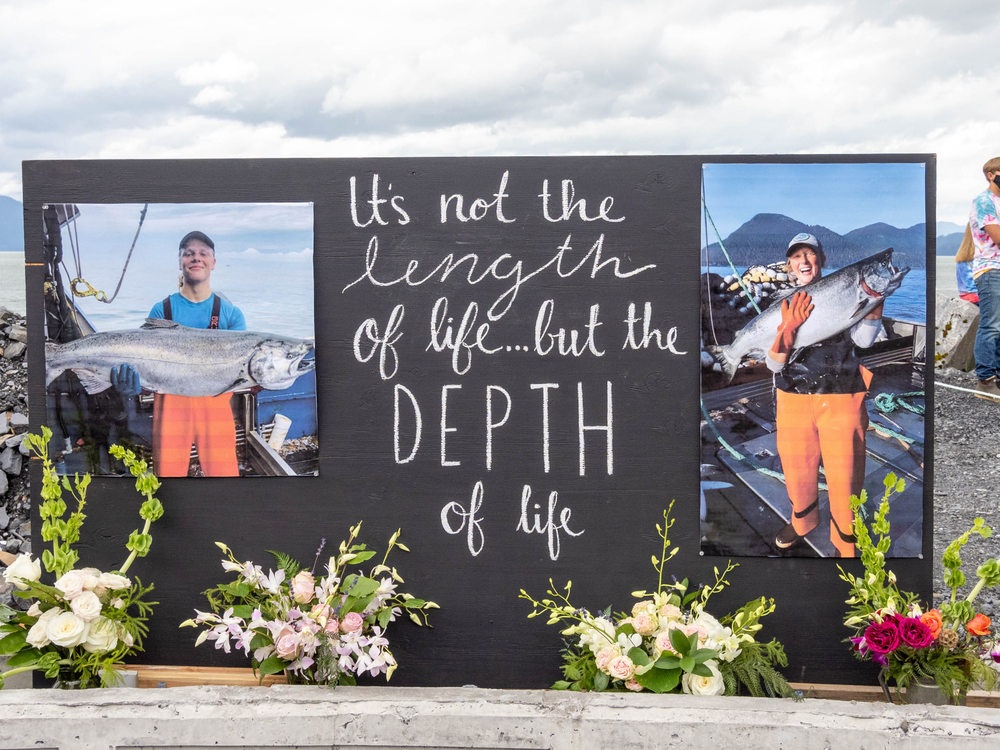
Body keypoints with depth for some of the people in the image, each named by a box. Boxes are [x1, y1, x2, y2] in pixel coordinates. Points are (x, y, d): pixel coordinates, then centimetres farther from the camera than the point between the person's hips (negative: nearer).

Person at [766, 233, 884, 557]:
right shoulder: (783, 306, 5)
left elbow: (863, 339, -14)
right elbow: (774, 364, -6)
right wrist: (789, 327, -23)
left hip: (841, 400, -2)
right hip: (794, 400, 2)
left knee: (844, 478, -1)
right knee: (797, 471, 15)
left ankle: (846, 545, 20)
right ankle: (802, 522, 44)